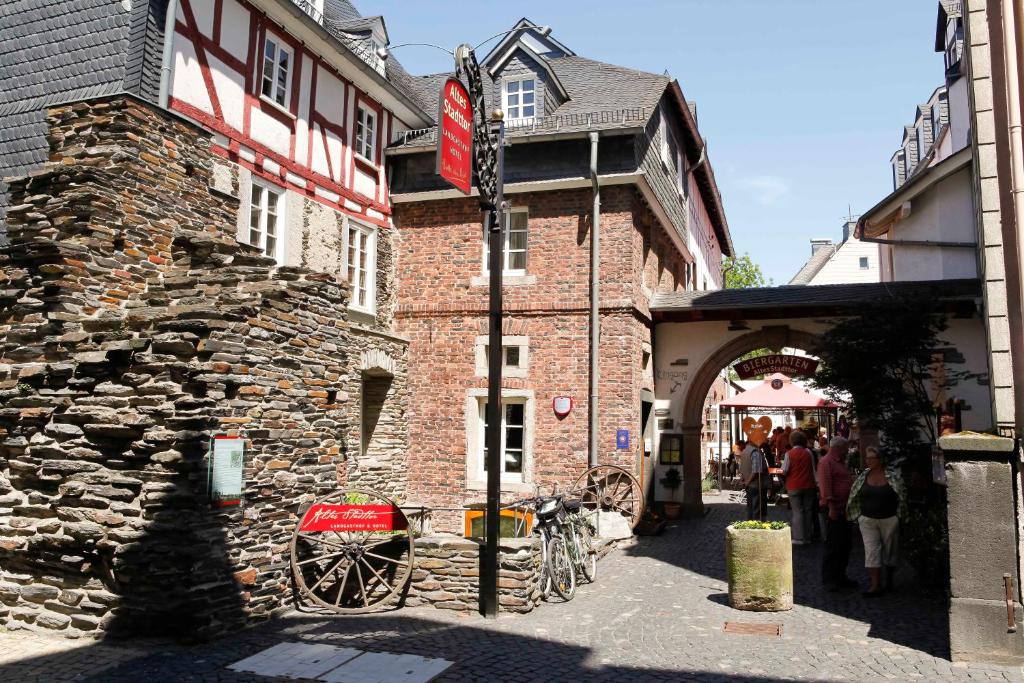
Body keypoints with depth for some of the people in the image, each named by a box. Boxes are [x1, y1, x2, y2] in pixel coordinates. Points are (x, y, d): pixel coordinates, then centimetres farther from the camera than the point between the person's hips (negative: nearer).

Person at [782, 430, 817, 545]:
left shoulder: (789, 454, -10)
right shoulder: (808, 453, 0)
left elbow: (784, 471, -11)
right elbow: (813, 470, 8)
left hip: (794, 487, -3)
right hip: (809, 486, 3)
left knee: (797, 511, 1)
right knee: (808, 511, 11)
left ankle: (799, 538, 0)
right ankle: (808, 537, 17)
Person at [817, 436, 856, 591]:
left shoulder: (840, 462, 20)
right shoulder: (826, 462, -12)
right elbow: (825, 486, -20)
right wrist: (831, 506, -25)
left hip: (845, 510, 10)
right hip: (835, 510, -10)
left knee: (845, 545, 14)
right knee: (833, 547, -6)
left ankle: (840, 576, 23)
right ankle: (828, 580, 1)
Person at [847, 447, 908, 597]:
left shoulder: (893, 476, -8)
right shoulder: (862, 477, 1)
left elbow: (902, 496, -2)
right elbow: (854, 497, 8)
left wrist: (900, 516, -2)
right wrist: (856, 516, 8)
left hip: (889, 519, -2)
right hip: (867, 520, 2)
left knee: (889, 550, 12)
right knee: (871, 551, -3)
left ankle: (889, 580, 31)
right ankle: (875, 585, -2)